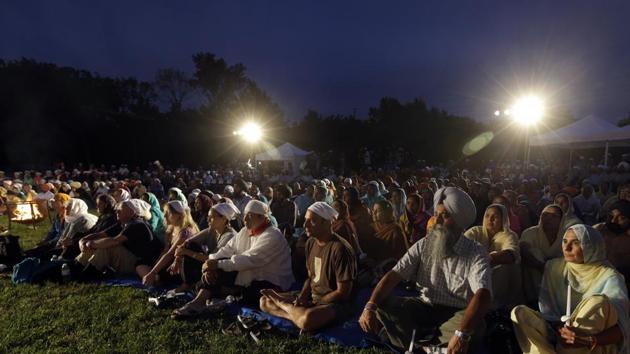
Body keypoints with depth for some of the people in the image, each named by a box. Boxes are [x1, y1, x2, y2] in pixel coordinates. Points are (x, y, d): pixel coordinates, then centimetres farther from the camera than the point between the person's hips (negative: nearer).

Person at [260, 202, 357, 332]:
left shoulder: (340, 249, -22)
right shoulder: (311, 242, 3)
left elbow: (343, 293, -20)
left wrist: (312, 303, -13)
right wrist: (301, 297, -7)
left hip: (337, 304, -7)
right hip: (312, 296, 7)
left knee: (307, 319, -38)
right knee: (264, 301, 1)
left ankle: (280, 302, -8)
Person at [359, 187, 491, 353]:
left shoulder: (476, 253, -12)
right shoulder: (423, 245, -2)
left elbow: (483, 295, -28)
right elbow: (394, 275, -12)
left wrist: (461, 334, -45)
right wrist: (370, 306, -29)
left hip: (457, 314, -2)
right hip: (425, 307, 2)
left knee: (474, 326, -36)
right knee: (380, 305, -18)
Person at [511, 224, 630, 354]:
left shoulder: (608, 276, -9)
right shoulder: (554, 267, 2)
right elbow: (547, 310, -1)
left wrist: (591, 340, -38)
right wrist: (559, 329, -23)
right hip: (560, 337, 3)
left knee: (599, 301, -29)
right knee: (519, 312, -20)